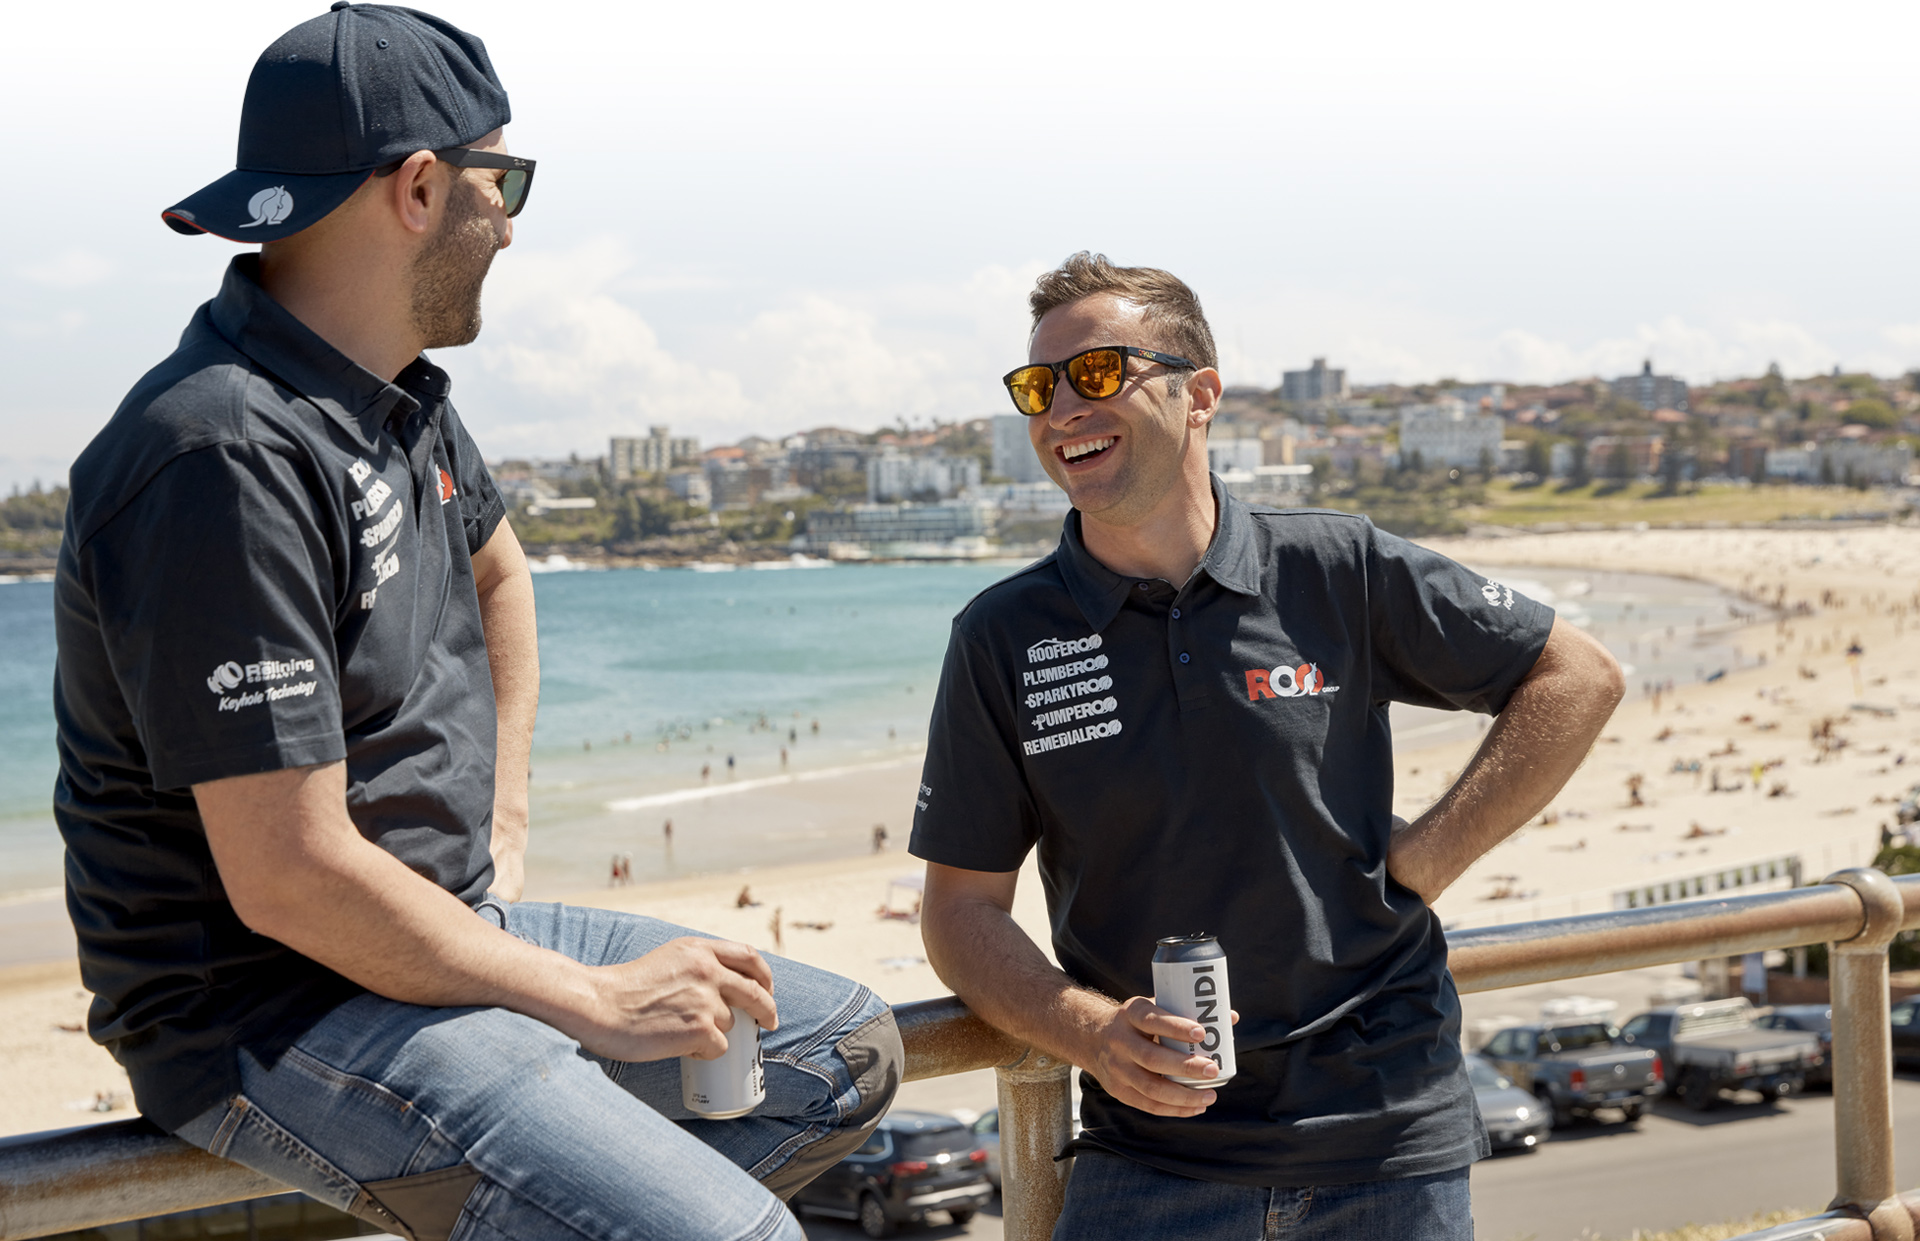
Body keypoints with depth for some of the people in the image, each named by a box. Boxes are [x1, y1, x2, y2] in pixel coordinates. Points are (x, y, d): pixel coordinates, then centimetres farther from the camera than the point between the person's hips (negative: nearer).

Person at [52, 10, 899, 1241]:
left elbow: (498, 572, 30)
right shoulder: (230, 459, -24)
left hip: (451, 928, 10)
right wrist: (596, 1001, -18)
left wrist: (503, 823, 17)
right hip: (277, 1017, -10)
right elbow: (287, 876, -27)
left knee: (846, 1051, 11)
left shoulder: (400, 396, 7)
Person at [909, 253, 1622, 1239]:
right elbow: (963, 908, 2)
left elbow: (1578, 677, 5)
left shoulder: (1338, 573, -2)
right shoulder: (1002, 639, 0)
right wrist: (1096, 1033, -15)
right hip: (1152, 1150, 0)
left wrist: (1425, 857, -2)